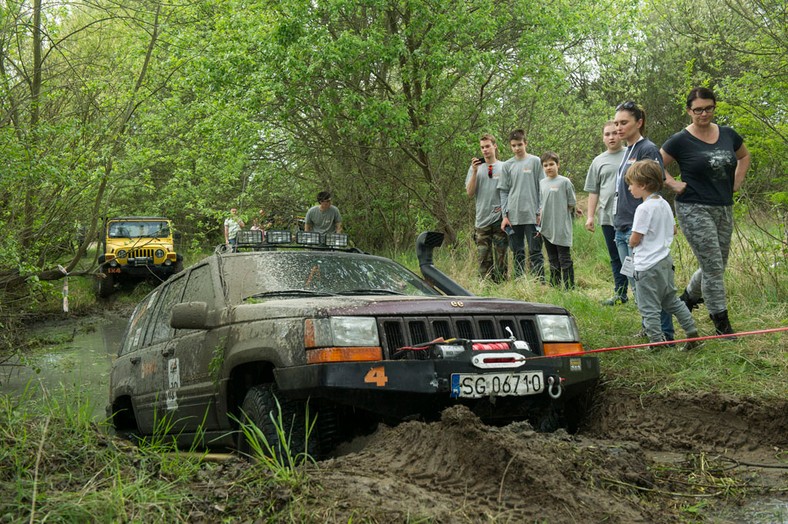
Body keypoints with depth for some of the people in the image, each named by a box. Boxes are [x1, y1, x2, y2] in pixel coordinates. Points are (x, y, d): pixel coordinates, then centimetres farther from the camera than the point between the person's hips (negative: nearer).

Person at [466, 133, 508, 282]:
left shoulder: (504, 167, 6)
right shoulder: (475, 167, 11)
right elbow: (469, 193, 4)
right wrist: (474, 172, -6)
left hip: (500, 219, -2)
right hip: (482, 219, 2)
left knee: (501, 256, 0)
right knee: (483, 258, 1)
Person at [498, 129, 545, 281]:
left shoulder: (535, 161, 2)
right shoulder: (507, 165, 9)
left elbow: (542, 188, 0)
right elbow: (503, 191, 10)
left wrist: (540, 213, -5)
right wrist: (505, 215, 1)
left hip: (532, 216, -3)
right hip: (513, 216, 3)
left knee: (535, 252, -3)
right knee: (518, 253, 8)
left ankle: (540, 282, -2)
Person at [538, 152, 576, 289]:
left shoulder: (565, 182, -6)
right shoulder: (542, 183, 11)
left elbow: (571, 204, -3)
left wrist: (559, 214, -4)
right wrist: (540, 220, 9)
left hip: (561, 228, -6)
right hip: (546, 228, 6)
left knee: (564, 259, -4)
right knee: (553, 260, 14)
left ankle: (569, 287, 0)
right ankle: (554, 286, 21)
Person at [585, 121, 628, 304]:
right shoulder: (598, 161, 13)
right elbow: (593, 191, 16)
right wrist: (590, 216, 10)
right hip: (607, 216, 4)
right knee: (615, 258, 9)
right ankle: (620, 294, 16)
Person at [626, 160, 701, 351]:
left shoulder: (644, 208, -19)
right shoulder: (664, 204, 7)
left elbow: (634, 240, -17)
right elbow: (672, 230, 19)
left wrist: (631, 241, 4)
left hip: (648, 266, -9)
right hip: (665, 261, 9)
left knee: (648, 307, 1)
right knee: (671, 301, 19)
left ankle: (656, 341, 4)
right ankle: (692, 333, 21)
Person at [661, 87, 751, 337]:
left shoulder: (727, 135, 6)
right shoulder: (680, 141, -8)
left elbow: (744, 156, 24)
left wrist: (736, 182, 11)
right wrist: (674, 184, -9)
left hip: (724, 209, 6)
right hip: (695, 210, -6)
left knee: (715, 267, 13)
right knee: (714, 267, -8)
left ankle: (686, 299, 37)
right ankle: (722, 325, 0)